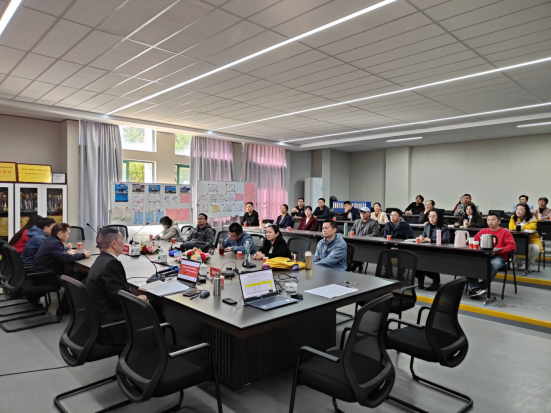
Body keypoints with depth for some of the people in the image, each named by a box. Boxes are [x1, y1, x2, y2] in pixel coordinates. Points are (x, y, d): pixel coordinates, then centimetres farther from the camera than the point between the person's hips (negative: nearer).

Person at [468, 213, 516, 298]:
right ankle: (475, 288, -31)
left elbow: (512, 246, -4)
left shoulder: (505, 232, 9)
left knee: (494, 265, -41)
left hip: (498, 257, -4)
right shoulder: (483, 231, 23)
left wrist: (497, 251, -16)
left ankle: (482, 287, -29)